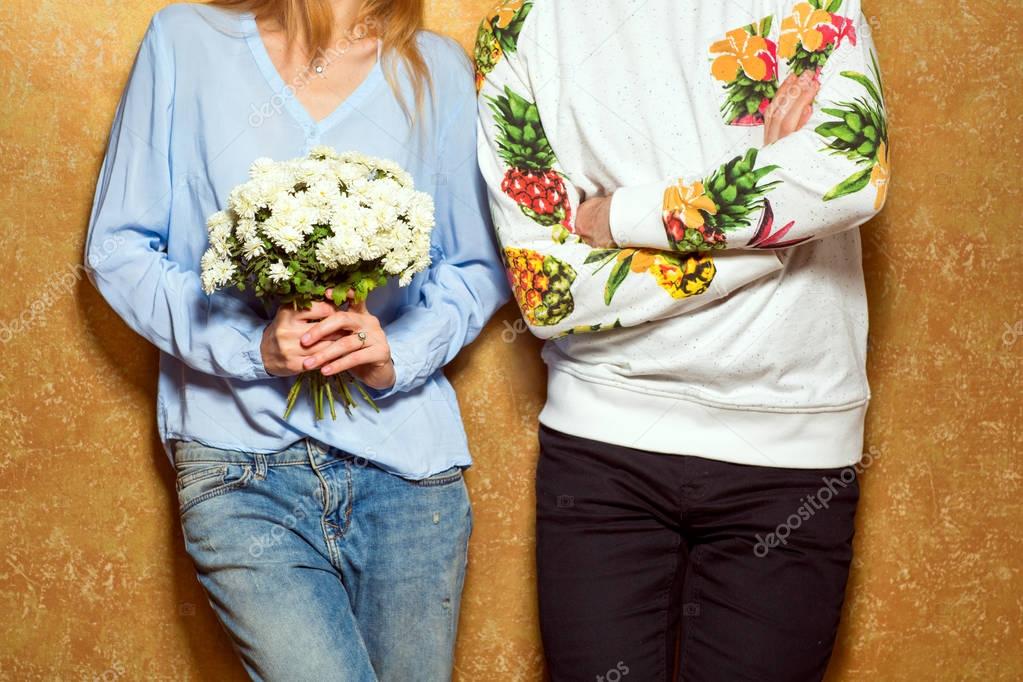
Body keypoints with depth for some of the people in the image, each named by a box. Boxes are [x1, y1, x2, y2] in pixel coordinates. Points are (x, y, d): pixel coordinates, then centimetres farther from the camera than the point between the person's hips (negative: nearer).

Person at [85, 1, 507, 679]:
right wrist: (249, 344, -12)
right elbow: (118, 247, 3)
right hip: (241, 466, -2)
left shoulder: (438, 69, 8)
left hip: (408, 461, 3)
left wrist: (400, 354, -8)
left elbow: (479, 266, 12)